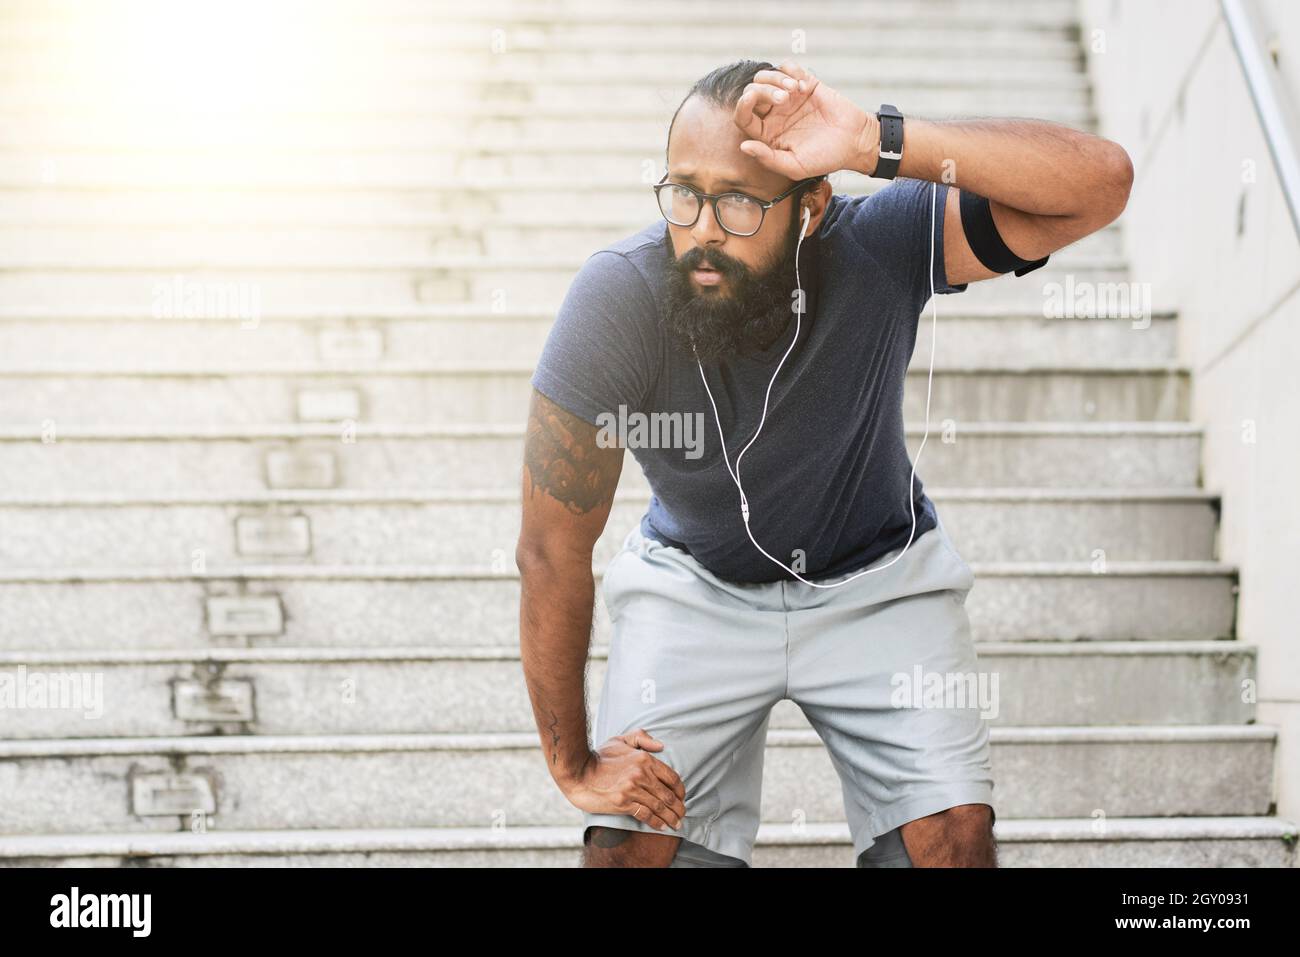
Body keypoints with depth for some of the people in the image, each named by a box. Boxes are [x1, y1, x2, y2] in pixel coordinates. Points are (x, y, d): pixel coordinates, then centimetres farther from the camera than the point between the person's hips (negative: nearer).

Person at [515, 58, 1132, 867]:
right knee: (633, 845, -13)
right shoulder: (617, 299, -29)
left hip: (878, 579, 0)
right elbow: (552, 550, -21)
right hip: (692, 581, 0)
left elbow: (1100, 180, -40)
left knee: (954, 838, -14)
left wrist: (877, 142, -49)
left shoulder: (879, 246, -28)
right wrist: (573, 763, -15)